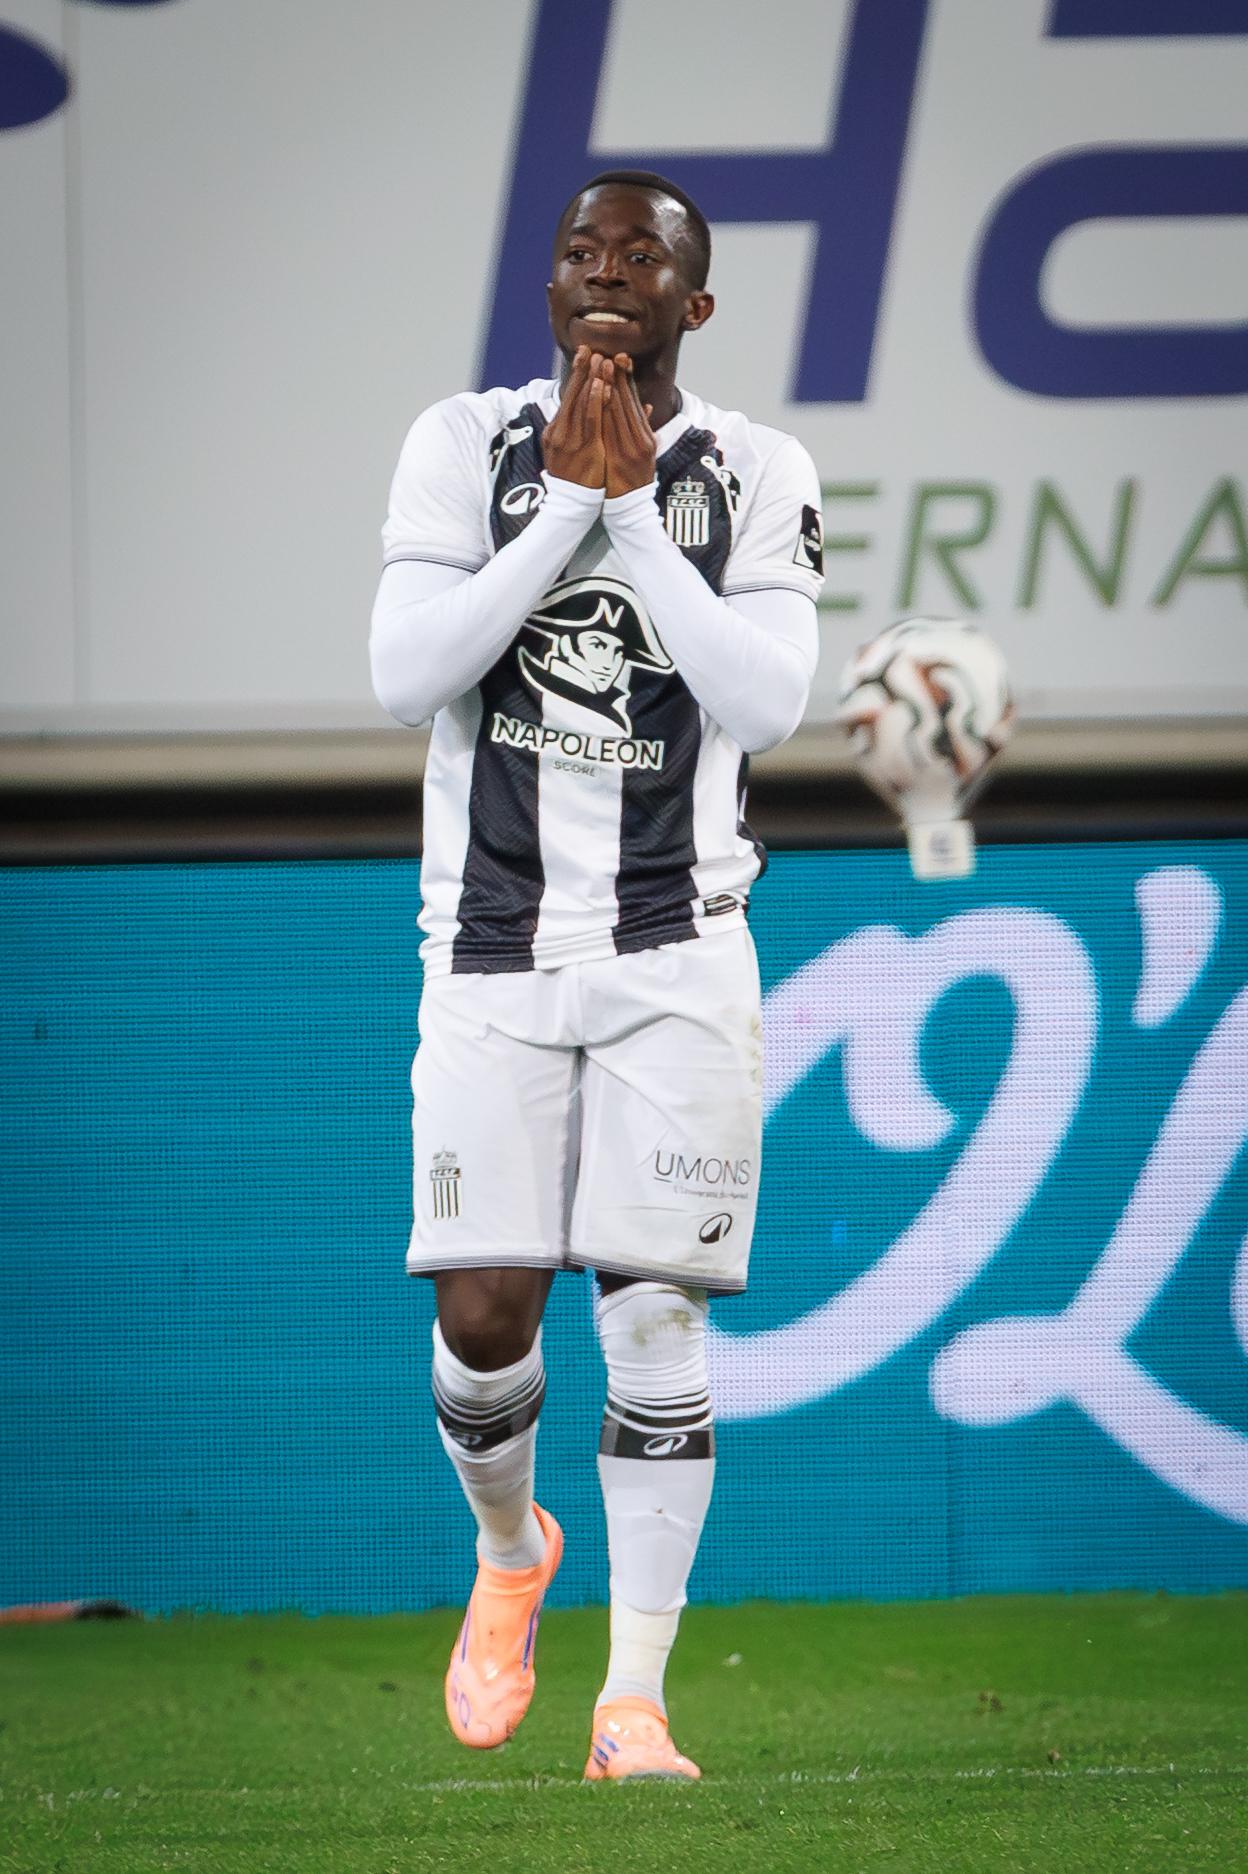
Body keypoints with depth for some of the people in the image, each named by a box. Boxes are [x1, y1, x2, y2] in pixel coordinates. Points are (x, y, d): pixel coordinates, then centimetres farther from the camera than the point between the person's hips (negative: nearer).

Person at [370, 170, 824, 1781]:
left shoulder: (754, 475, 1)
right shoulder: (467, 445, 3)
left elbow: (766, 705, -12)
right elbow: (405, 677, -9)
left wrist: (632, 505, -13)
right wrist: (567, 503, -14)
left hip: (671, 956, -1)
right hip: (494, 952, 1)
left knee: (653, 1316, -6)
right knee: (483, 1318, -5)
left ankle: (633, 1705, -1)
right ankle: (510, 1552, 28)